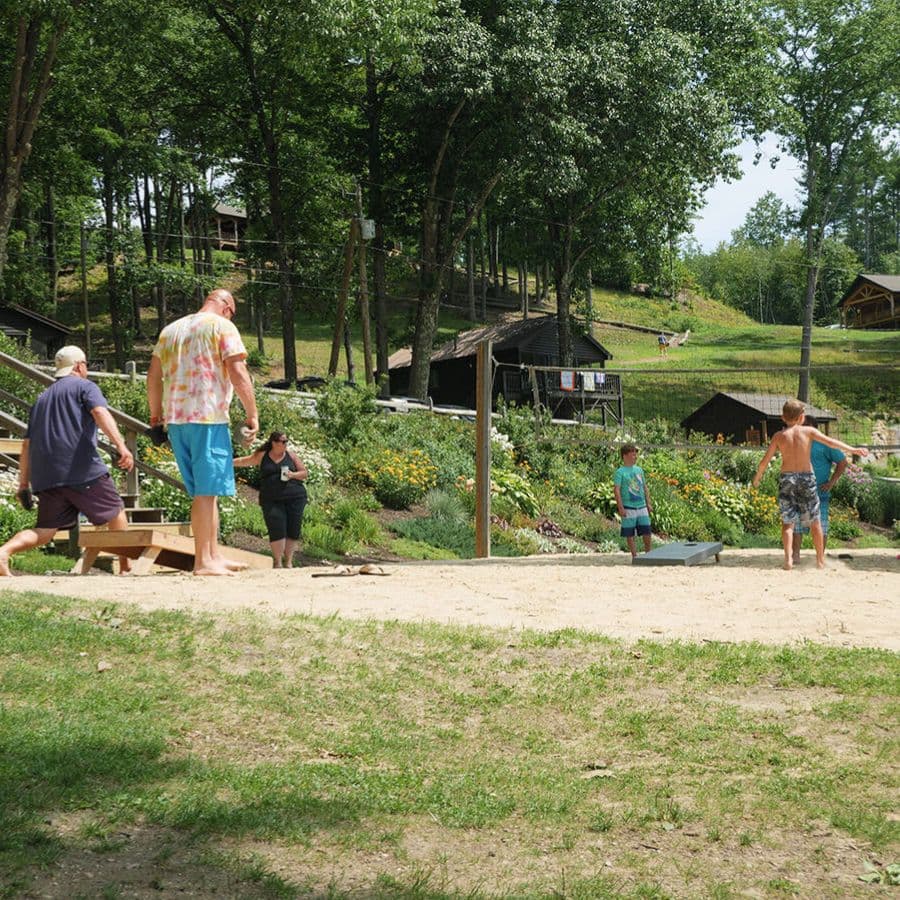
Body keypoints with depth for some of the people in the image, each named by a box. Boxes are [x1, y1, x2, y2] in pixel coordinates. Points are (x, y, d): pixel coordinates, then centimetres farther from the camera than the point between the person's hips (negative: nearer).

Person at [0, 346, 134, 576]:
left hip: (46, 475, 6)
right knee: (115, 512, 10)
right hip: (82, 470, -6)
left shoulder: (42, 399, 27)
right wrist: (121, 445, -25)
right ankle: (126, 566, 11)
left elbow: (27, 445, 24)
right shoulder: (84, 386, 8)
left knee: (45, 531, 4)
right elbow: (100, 413, -13)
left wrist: (23, 484, 25)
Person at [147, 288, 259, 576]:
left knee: (203, 491, 14)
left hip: (175, 420, 7)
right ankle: (203, 560, -6)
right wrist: (252, 415, -6)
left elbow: (153, 376, 19)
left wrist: (155, 414, 26)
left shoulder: (170, 329, 19)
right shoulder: (222, 326, 0)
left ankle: (214, 555, 16)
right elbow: (238, 373, -10)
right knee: (207, 490, -5)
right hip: (209, 417, -7)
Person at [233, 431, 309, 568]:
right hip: (272, 500, -1)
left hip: (294, 498, 1)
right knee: (277, 530, -12)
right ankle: (277, 562, -4)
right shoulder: (262, 456, 9)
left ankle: (288, 562, 9)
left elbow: (305, 473, 11)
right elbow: (244, 461, 24)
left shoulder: (290, 454, 9)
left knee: (292, 530, -2)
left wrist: (293, 475, -7)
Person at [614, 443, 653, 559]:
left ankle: (648, 554, 18)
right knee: (630, 534, 2)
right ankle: (634, 556, 10)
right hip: (628, 508, -5)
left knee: (647, 532, 4)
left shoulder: (639, 470, 13)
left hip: (642, 506, 5)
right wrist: (620, 508, -16)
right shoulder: (620, 472, -5)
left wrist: (648, 503, 14)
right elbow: (617, 490, -10)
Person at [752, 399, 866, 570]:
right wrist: (853, 450, -11)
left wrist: (758, 476, 16)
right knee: (814, 521, 13)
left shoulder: (779, 436, 0)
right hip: (807, 478, 0)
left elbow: (764, 461, 0)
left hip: (787, 478, 0)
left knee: (787, 521, 6)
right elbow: (830, 442, -11)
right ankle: (820, 559, 19)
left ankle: (788, 558, -11)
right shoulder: (808, 431, -2)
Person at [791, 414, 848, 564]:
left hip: (819, 493, -5)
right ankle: (795, 555, 5)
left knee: (820, 526, -1)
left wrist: (831, 482, -8)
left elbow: (843, 462, -3)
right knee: (796, 524, 2)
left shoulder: (824, 444, -4)